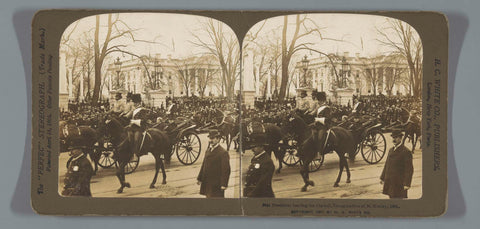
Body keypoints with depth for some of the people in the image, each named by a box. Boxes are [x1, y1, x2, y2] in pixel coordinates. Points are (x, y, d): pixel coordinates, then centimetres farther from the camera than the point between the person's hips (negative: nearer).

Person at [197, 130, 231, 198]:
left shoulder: (223, 153, -14)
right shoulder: (208, 150, 11)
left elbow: (226, 170, -16)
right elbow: (204, 165, 18)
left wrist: (224, 184, -18)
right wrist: (199, 178, 17)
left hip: (216, 184, -8)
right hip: (207, 183, 8)